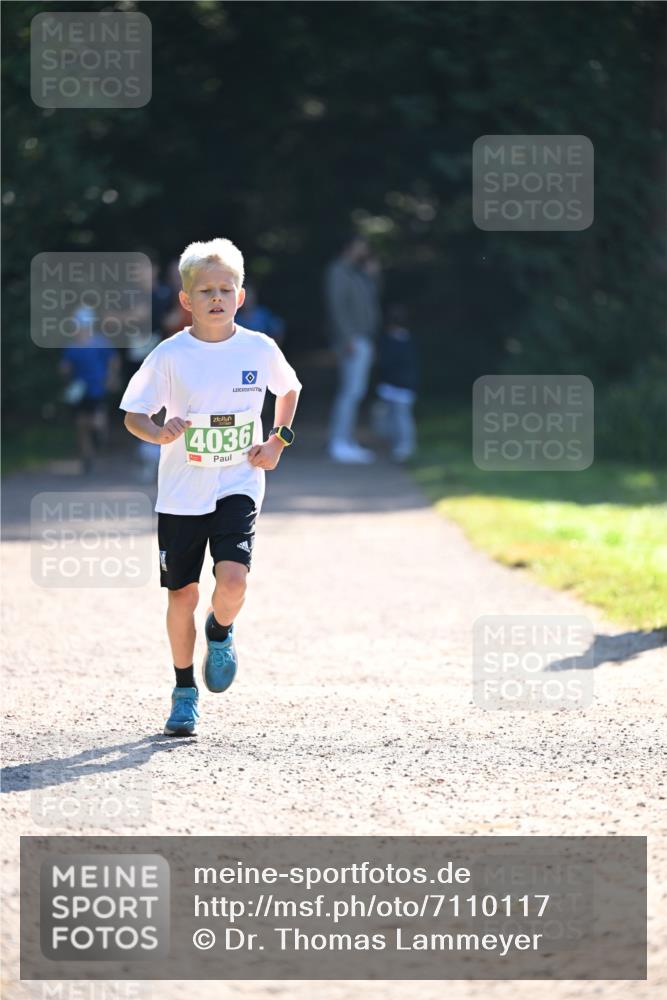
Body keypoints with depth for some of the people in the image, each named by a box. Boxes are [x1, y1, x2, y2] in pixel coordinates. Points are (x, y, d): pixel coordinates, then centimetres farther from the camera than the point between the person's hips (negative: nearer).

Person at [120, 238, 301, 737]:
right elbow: (133, 414, -2)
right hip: (181, 491, 0)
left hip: (238, 486, 0)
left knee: (233, 578, -20)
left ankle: (221, 634, 15)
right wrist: (161, 434, -23)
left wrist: (279, 439, 4)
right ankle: (185, 691, 22)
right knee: (182, 592, 4)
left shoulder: (259, 349, -3)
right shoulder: (170, 355, -7)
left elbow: (290, 388, 18)